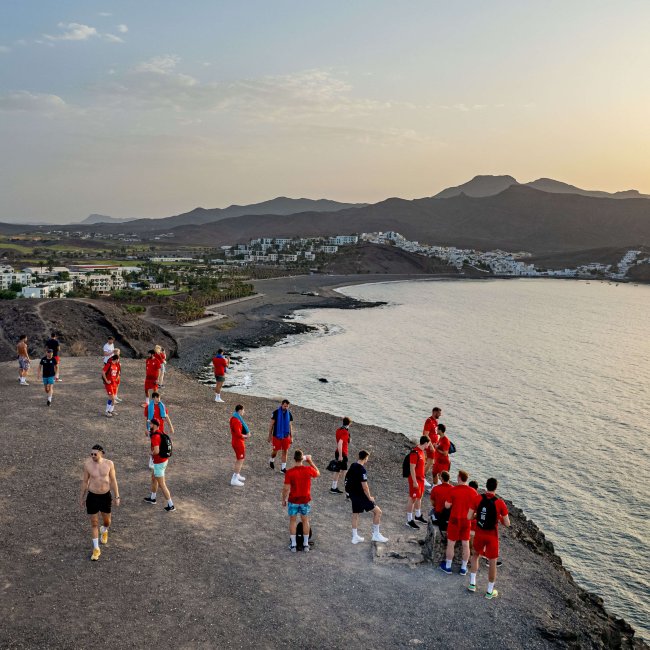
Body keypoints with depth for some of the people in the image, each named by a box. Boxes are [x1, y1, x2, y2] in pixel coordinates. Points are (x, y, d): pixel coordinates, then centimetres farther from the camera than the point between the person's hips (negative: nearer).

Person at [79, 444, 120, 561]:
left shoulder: (109, 463, -14)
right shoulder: (87, 464, -15)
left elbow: (113, 480, -3)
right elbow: (84, 481, -2)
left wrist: (117, 497, 0)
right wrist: (81, 498, 5)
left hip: (106, 495, 1)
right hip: (92, 496, -1)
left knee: (107, 521, 16)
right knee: (94, 523, 7)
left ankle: (104, 531, 54)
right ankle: (96, 549, 23)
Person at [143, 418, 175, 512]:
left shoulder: (155, 437, -28)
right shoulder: (161, 433, 3)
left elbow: (156, 451, -37)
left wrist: (152, 453, -14)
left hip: (159, 463, -10)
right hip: (164, 460, 10)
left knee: (162, 485, 2)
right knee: (153, 478, 29)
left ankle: (171, 505, 9)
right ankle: (152, 498, 48)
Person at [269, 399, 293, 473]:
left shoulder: (289, 414, 2)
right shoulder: (276, 412, -8)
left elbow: (290, 426, 9)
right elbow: (271, 424, -3)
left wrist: (291, 437, 8)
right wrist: (270, 435, -3)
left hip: (286, 436, 3)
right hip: (277, 435, -3)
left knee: (285, 451, 2)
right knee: (275, 450, 5)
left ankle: (283, 467, 9)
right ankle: (271, 460, 36)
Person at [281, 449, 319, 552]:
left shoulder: (289, 472, -18)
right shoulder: (308, 470, -14)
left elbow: (286, 488, -13)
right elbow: (318, 474, 9)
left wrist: (284, 500, 2)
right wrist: (310, 461, 10)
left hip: (293, 500, -1)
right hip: (305, 500, 2)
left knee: (293, 521, 14)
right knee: (305, 521, 16)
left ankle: (293, 545, 18)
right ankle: (306, 544, 25)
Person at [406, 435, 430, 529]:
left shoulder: (421, 451, 6)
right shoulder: (415, 453, -23)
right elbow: (412, 468, -23)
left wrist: (422, 477, 19)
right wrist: (414, 482, -22)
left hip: (421, 478, 9)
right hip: (415, 479, -9)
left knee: (419, 497, 21)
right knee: (413, 499, -1)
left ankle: (418, 515, 37)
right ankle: (409, 520, 7)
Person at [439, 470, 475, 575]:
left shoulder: (453, 490, -17)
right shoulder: (473, 491, -7)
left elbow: (447, 505, -13)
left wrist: (447, 500, 7)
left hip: (455, 520, -3)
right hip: (466, 520, 3)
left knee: (451, 543, 11)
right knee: (466, 544, 13)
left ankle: (448, 567, 21)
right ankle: (463, 568, 23)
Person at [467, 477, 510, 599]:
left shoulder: (477, 499, -13)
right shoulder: (500, 503, -18)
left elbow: (469, 517, -9)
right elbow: (507, 523, -11)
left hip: (479, 533, 2)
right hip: (492, 535, -2)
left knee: (475, 555, 26)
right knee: (492, 562, 12)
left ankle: (472, 584, 28)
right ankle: (489, 591, 22)